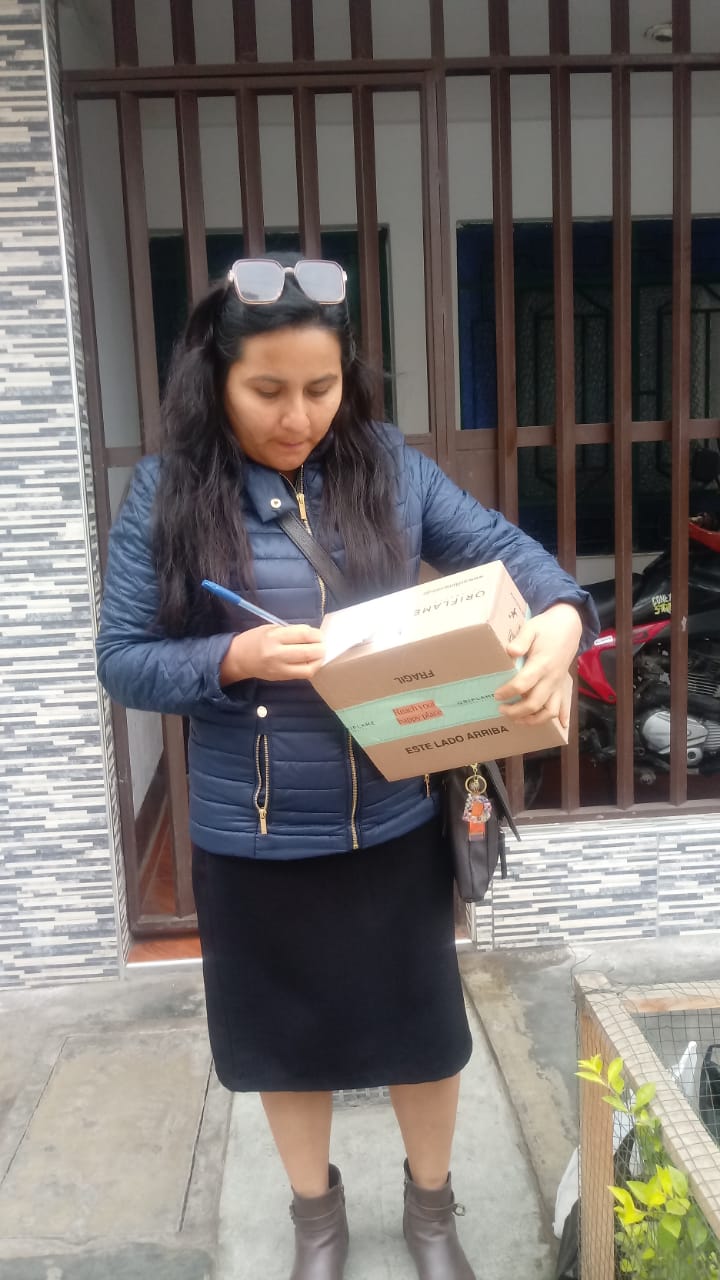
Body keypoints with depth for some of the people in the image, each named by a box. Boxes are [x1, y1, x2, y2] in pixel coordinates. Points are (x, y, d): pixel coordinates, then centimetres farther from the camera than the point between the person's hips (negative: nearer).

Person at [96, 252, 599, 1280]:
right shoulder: (166, 493, -8)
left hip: (393, 827, 1)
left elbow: (503, 549, 0)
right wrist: (233, 661, -25)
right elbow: (122, 660, -7)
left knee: (422, 1027, 19)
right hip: (250, 840, 0)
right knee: (287, 1035, 20)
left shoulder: (390, 469, -4)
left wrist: (561, 616, -22)